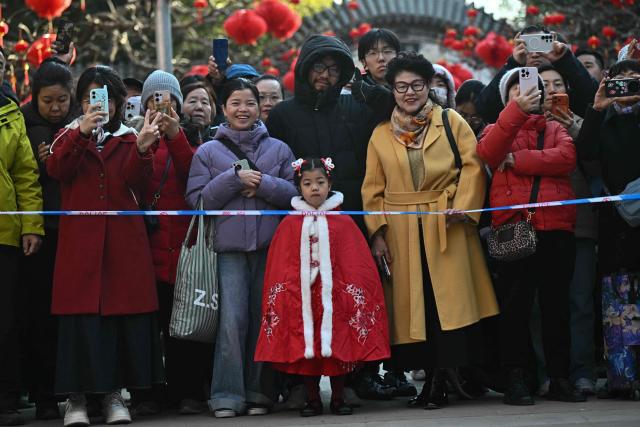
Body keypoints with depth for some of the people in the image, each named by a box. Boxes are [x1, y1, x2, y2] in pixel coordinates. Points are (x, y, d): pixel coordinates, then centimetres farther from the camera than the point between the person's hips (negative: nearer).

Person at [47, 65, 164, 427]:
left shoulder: (129, 139, 14)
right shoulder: (69, 136, 13)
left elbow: (137, 184, -1)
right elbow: (57, 170, -8)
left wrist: (142, 150, -19)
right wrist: (82, 133, -22)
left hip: (124, 238, 1)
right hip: (80, 238, -1)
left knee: (124, 311, -1)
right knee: (82, 313, -6)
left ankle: (115, 393, 8)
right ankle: (77, 397, 0)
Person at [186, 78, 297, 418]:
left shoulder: (278, 149, 12)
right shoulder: (208, 152, 9)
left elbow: (295, 194, 5)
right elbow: (197, 199, 0)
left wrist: (263, 184, -10)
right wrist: (234, 178, -9)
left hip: (270, 246, 2)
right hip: (230, 247, -2)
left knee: (264, 319, 3)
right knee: (233, 320, -11)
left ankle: (259, 392, 11)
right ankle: (227, 395, -7)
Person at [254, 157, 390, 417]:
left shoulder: (343, 223, 2)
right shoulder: (290, 225, 3)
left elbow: (355, 267, 2)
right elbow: (281, 268, 3)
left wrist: (353, 294, -2)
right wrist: (288, 292, -1)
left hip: (334, 295, 0)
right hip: (303, 297, 1)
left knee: (338, 347, 3)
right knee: (306, 348, 4)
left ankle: (338, 398, 13)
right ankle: (312, 400, 13)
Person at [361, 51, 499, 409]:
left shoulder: (451, 122, 8)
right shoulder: (381, 135, 12)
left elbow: (472, 165, 0)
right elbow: (373, 189, 9)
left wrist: (462, 205, -14)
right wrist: (378, 232, -1)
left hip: (446, 228, -2)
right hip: (402, 232, 2)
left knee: (448, 298, -7)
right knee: (414, 304, 1)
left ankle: (441, 379, -4)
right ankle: (430, 377, 9)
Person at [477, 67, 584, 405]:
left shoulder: (556, 130, 19)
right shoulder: (499, 129, 13)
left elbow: (566, 158, -4)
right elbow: (488, 153, -12)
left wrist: (517, 160, -8)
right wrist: (516, 110, -25)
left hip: (555, 226, 2)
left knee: (556, 302, 5)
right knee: (515, 303, -2)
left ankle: (559, 378, 10)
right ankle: (515, 379, 1)